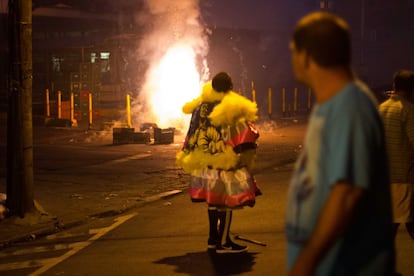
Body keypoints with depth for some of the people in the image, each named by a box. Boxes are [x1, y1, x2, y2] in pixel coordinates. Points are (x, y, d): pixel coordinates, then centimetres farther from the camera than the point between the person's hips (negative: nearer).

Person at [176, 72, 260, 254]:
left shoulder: (201, 106, 9)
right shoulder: (233, 108, -11)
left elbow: (192, 135, 15)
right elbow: (245, 137, -14)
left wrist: (188, 159, 22)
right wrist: (246, 162, -3)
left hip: (204, 163, 7)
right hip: (224, 163, -7)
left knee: (213, 200, 17)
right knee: (227, 202, -1)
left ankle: (213, 238, 24)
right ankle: (223, 243, 0)